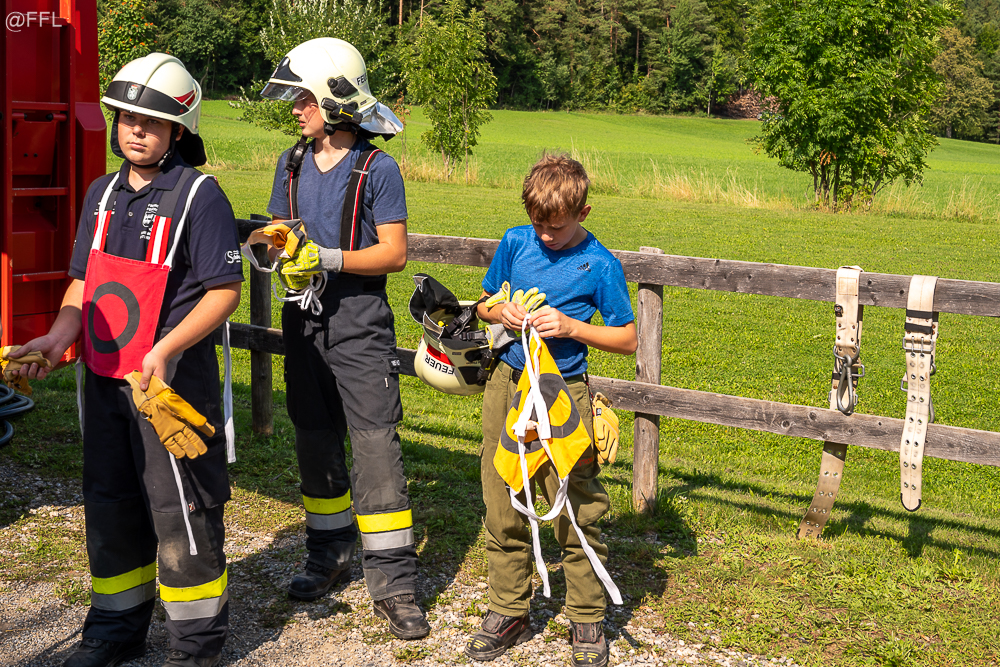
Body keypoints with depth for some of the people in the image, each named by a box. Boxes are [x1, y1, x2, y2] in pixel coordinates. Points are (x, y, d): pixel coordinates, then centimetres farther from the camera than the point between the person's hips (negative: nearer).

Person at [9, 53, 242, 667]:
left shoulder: (198, 195, -9)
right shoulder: (102, 193, 11)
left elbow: (226, 289, -13)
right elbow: (84, 280, 16)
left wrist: (166, 349, -23)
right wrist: (59, 336, -3)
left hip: (172, 380, -7)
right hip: (104, 377, 7)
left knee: (181, 508, 0)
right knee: (109, 502, 15)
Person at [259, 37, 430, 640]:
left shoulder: (377, 169, -7)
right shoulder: (292, 165, 11)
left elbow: (395, 254, -10)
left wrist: (328, 258, -21)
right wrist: (284, 259, -7)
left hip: (359, 324, -6)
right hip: (305, 320, 6)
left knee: (376, 445, -9)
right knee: (315, 443, 12)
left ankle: (395, 583, -4)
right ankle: (331, 556, 27)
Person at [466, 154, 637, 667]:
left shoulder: (600, 264, -7)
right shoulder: (516, 241, 4)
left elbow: (627, 339, -2)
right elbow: (483, 304, 17)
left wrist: (570, 326, -15)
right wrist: (502, 313, -6)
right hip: (506, 385, 4)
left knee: (576, 515, 0)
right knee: (502, 510, 10)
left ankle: (587, 623, 16)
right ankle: (508, 613, 26)